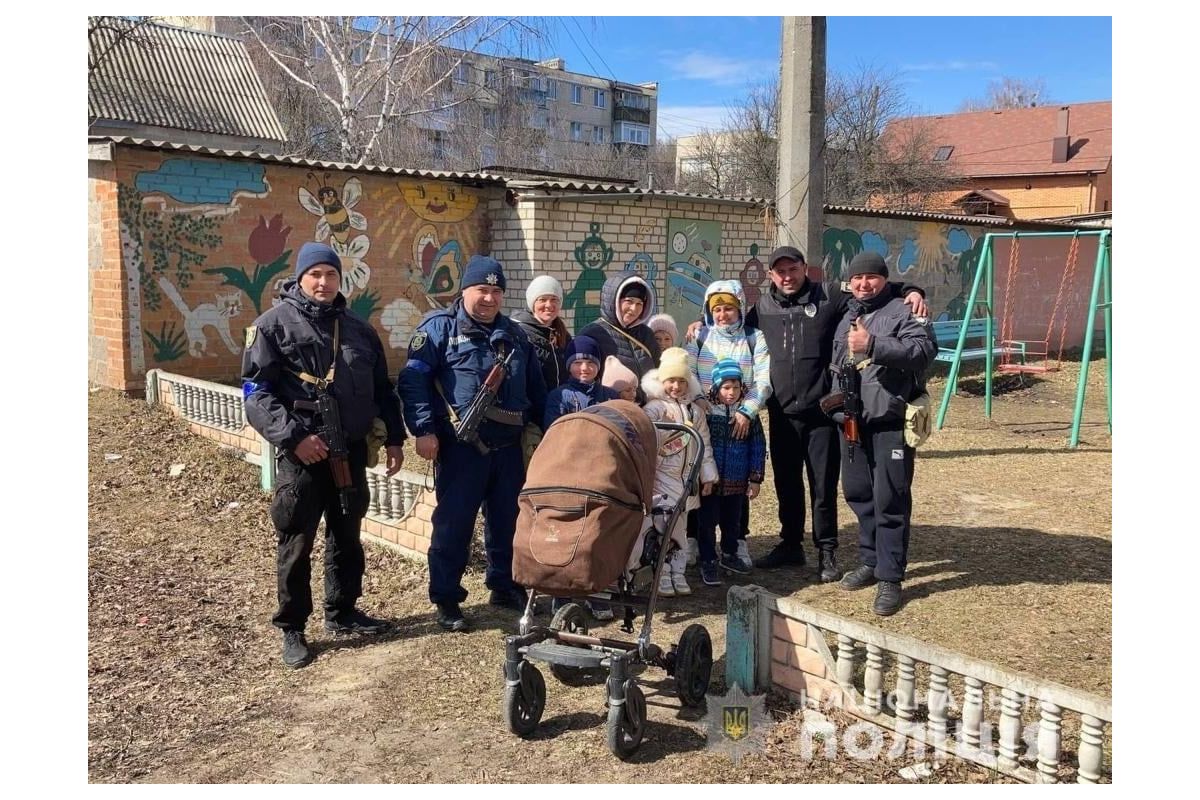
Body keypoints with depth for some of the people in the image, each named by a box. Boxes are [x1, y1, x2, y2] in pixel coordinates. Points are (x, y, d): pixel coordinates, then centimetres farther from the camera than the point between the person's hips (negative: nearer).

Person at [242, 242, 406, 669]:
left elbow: (381, 389, 18)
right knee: (296, 543, 2)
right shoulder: (274, 323, -5)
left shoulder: (358, 329, 12)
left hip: (351, 451, 5)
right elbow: (256, 393, -11)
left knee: (347, 536, 15)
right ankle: (292, 629, 15)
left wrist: (394, 438, 13)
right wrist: (293, 436, -19)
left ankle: (342, 611, 31)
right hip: (301, 454, -5)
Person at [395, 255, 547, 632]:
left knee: (508, 521, 14)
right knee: (454, 524, 0)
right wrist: (423, 429, -18)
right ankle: (446, 599, 11)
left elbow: (536, 387, 21)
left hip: (508, 446, 6)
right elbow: (412, 380, -10)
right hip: (461, 447, -5)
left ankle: (504, 586, 30)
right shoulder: (439, 327, -3)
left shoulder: (514, 334, 15)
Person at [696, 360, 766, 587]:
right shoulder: (705, 411, -10)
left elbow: (758, 447, 1)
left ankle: (729, 554, 39)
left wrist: (755, 478, 0)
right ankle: (707, 562, 18)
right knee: (708, 521, 5)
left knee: (733, 521, 18)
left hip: (737, 482, 3)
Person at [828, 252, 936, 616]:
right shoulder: (845, 318, 19)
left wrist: (873, 346, -28)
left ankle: (890, 578, 3)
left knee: (890, 500, -5)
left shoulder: (903, 312, -4)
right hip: (852, 420, 7)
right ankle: (871, 561, 29)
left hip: (891, 422, -7)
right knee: (857, 493, 14)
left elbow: (925, 349, -21)